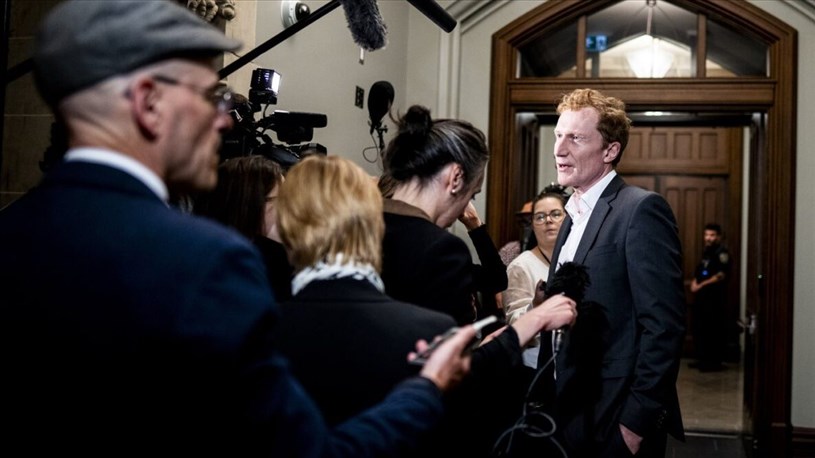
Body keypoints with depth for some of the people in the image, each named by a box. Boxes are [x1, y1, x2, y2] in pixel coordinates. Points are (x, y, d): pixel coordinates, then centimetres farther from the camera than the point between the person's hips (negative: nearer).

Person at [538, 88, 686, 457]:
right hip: (570, 418, 8)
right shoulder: (574, 216, 13)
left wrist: (637, 421, -20)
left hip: (613, 425, -8)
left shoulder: (641, 209, -13)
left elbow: (664, 324, -20)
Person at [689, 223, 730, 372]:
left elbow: (721, 275, -18)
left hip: (714, 297, -9)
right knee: (699, 328, 10)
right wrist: (694, 282, 1)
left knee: (713, 329, -6)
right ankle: (702, 359, 19)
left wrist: (701, 285, -17)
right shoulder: (706, 252, 18)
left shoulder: (722, 253, -9)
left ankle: (715, 361, -1)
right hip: (701, 296, 9)